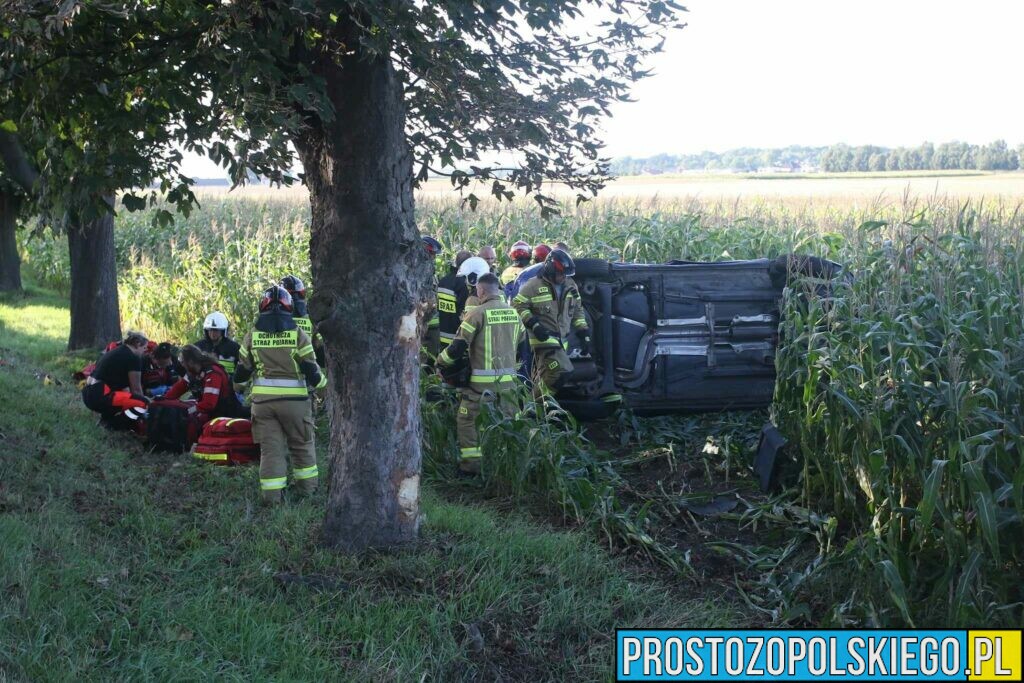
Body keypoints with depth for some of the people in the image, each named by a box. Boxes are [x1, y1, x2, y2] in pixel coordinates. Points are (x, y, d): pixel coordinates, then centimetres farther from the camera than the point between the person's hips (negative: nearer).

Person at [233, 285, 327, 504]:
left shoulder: (252, 336, 2)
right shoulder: (299, 335, -5)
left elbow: (242, 371, 7)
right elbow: (311, 371, -4)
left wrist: (238, 379, 30)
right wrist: (321, 381, 17)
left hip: (263, 400, 1)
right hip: (294, 400, -1)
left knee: (270, 448, 5)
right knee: (302, 445, 15)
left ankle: (271, 495, 3)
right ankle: (307, 487, 23)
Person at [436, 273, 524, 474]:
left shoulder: (478, 313, -13)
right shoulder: (513, 312, 5)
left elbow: (458, 346, -13)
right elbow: (520, 338, 19)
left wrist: (441, 361, 2)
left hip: (482, 381, -5)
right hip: (508, 379, 5)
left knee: (466, 420, 7)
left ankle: (471, 463, 4)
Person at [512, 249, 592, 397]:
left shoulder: (571, 286, 12)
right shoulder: (534, 285, -8)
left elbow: (577, 311, 21)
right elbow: (518, 306, -6)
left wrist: (584, 335, 13)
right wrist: (533, 325, -16)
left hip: (562, 340, 7)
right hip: (544, 339, -7)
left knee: (542, 378, 10)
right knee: (561, 372, -21)